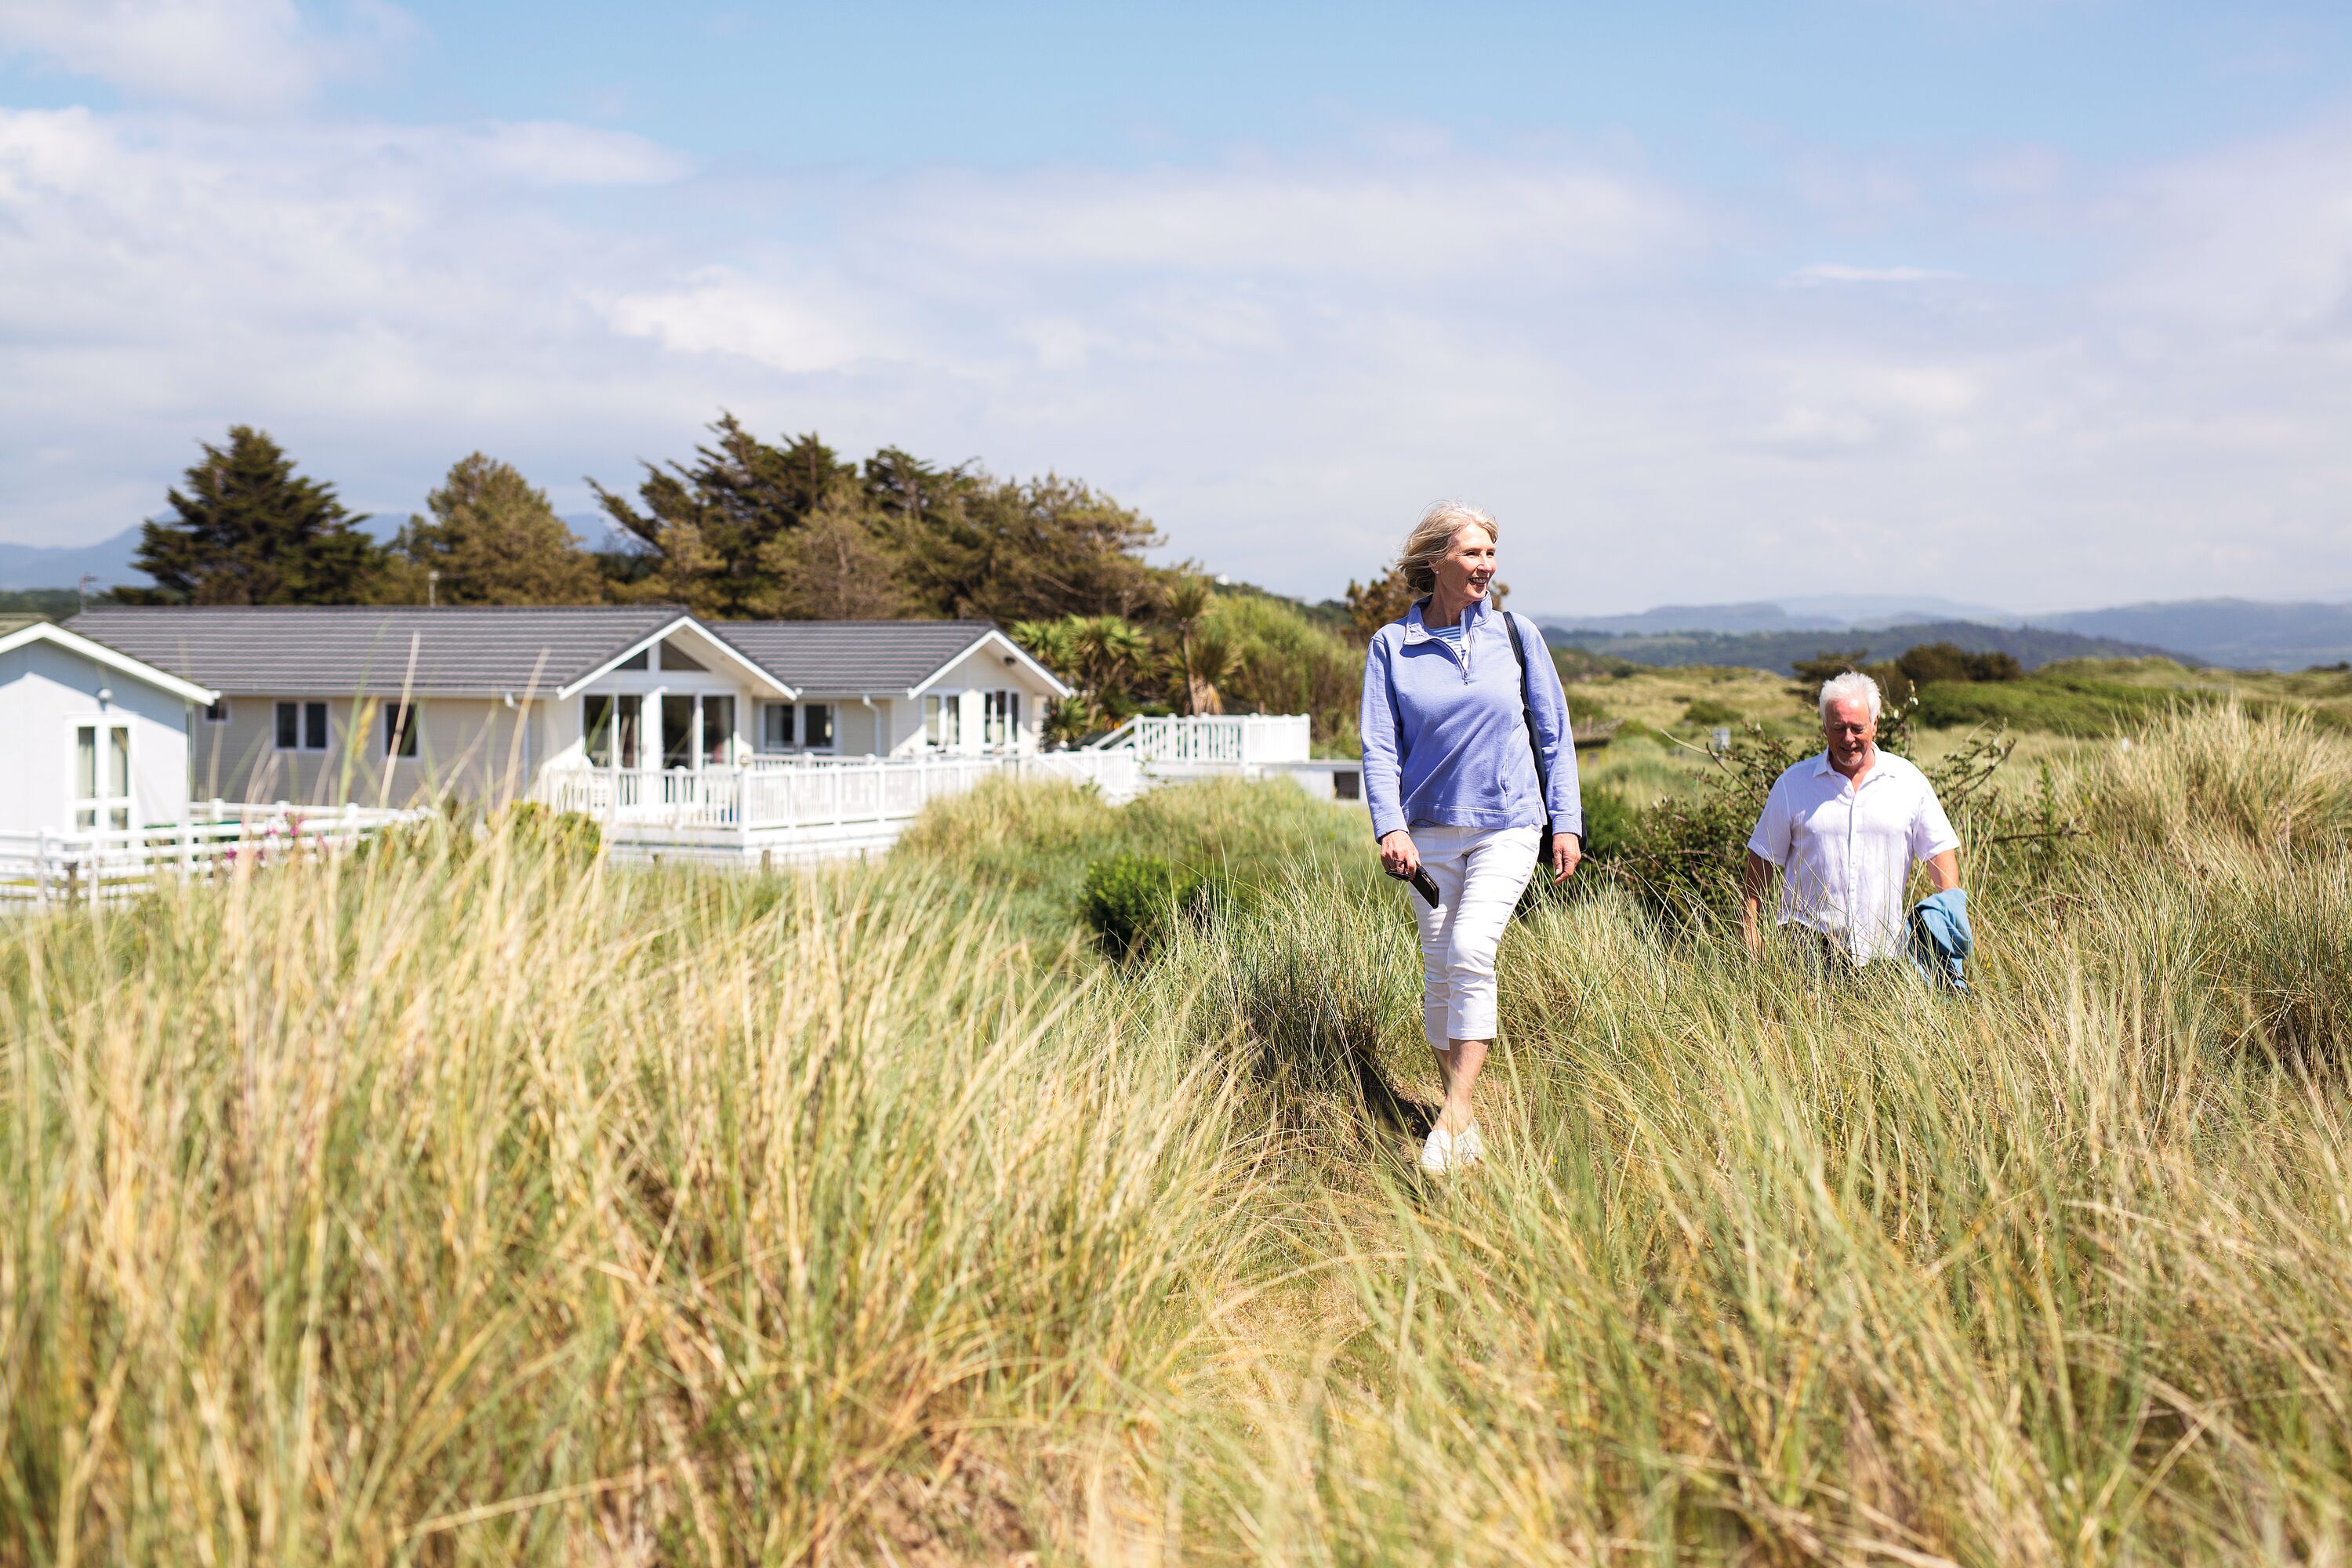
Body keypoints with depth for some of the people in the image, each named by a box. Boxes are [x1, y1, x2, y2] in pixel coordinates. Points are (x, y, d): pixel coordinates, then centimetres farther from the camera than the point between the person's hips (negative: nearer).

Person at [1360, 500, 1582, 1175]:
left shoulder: (1515, 635, 2)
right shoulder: (1391, 645, 0)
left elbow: (1554, 734, 8)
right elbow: (1380, 746, -2)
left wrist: (1566, 822, 3)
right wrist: (1391, 827, -16)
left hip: (1507, 825, -1)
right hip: (1430, 830, 1)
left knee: (1471, 953, -18)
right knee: (1439, 970, 5)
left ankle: (1455, 1113, -16)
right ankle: (1459, 1114, 19)